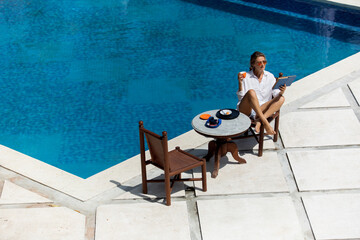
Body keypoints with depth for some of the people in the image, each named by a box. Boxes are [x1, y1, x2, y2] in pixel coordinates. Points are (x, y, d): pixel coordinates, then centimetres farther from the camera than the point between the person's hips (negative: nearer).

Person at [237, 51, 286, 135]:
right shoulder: (246, 76, 0)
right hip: (245, 110, -4)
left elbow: (276, 94, 2)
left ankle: (260, 120, -36)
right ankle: (265, 122, -38)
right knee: (251, 92, -32)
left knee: (281, 99, -18)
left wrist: (281, 92, -21)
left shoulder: (270, 76, 10)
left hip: (261, 109, 4)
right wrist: (240, 83, -18)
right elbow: (241, 97, -3)